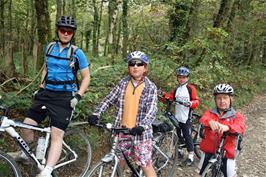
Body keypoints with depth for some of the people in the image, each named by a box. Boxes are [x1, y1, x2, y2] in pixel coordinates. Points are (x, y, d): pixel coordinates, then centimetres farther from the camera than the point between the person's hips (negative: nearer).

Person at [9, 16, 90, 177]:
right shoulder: (50, 47, 8)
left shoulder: (77, 53, -5)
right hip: (46, 93, 5)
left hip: (64, 97, -5)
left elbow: (86, 77, -2)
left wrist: (78, 96, -12)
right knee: (27, 125, 3)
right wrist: (40, 88, 13)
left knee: (57, 134, -13)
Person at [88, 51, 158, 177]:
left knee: (146, 165, 0)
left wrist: (142, 126, -31)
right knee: (119, 161, 16)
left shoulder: (150, 87, -6)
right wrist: (96, 114, -12)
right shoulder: (123, 83, 3)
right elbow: (108, 100, 3)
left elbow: (152, 111, -15)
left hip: (140, 132, -3)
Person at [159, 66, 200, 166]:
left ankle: (191, 156, 5)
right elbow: (170, 98, 7)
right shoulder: (176, 89, 12)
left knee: (187, 136, -4)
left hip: (186, 117, -5)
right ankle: (179, 151, 32)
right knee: (177, 135, 14)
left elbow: (196, 101, -7)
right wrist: (164, 95, -12)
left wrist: (190, 103, -27)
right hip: (177, 116, 6)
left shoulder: (191, 88, -4)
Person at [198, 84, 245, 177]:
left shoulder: (236, 116, -1)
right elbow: (203, 119, -19)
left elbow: (240, 128, -22)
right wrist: (210, 122, -44)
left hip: (226, 153, -2)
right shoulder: (209, 112, 4)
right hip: (208, 151, 2)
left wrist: (227, 127, -45)